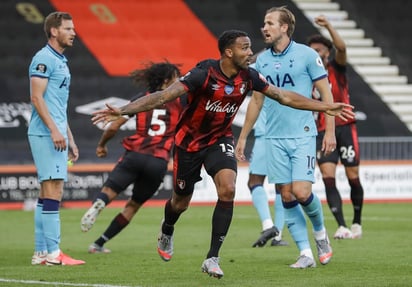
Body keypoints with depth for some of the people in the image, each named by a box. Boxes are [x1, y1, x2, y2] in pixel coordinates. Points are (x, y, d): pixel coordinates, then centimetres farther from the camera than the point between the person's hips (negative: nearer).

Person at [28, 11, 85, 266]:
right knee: (53, 189, -13)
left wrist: (70, 139, 23)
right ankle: (53, 252, -14)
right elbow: (37, 97, -16)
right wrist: (54, 130, -22)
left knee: (47, 192, 9)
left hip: (57, 136, 10)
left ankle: (41, 252, 10)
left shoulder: (61, 61, 20)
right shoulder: (44, 59, -9)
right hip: (45, 135, -10)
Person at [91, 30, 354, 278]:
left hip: (220, 140, 3)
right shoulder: (204, 74, -28)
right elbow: (164, 96, -33)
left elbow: (284, 96, 0)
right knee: (181, 202, 12)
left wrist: (327, 107, 0)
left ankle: (213, 258, -13)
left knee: (228, 190, -22)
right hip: (189, 142, -3)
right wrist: (122, 111, -43)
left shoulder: (248, 77, -12)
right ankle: (167, 232, 50)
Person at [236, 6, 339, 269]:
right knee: (287, 196, 0)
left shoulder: (306, 55, -5)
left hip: (303, 135, -4)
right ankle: (306, 254, 5)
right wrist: (243, 137, 17)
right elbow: (257, 101, 18)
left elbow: (326, 94, -3)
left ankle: (320, 230, 16)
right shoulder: (262, 60, 9)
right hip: (274, 138, 5)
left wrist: (330, 131, -10)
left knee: (301, 192, -14)